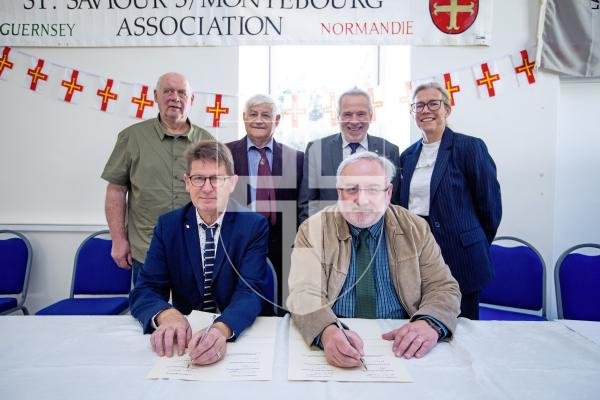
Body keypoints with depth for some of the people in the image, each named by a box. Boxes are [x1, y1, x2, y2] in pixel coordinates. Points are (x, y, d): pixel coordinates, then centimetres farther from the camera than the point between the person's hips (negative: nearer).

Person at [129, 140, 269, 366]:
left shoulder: (254, 226, -6)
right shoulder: (167, 225, 2)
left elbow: (250, 291, -15)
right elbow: (145, 290, -4)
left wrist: (222, 329, -36)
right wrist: (167, 315, -26)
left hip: (239, 334, -2)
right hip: (183, 336, 2)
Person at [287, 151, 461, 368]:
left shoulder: (415, 229, 4)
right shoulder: (313, 229, -3)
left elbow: (444, 288, 4)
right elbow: (304, 293, -13)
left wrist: (430, 323, -19)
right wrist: (328, 331, -35)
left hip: (398, 345, 3)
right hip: (338, 350, -2)